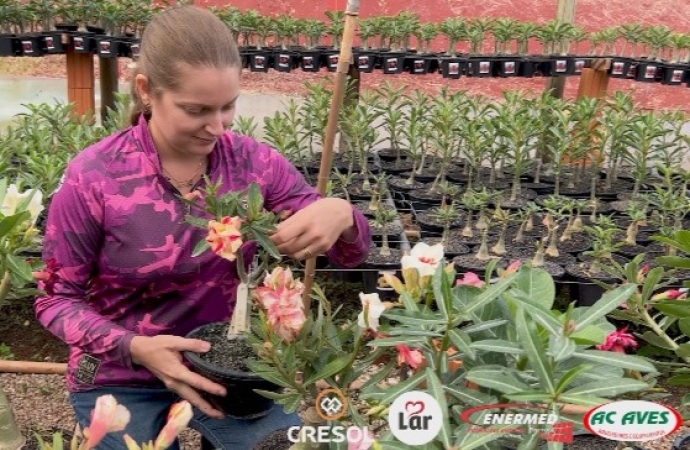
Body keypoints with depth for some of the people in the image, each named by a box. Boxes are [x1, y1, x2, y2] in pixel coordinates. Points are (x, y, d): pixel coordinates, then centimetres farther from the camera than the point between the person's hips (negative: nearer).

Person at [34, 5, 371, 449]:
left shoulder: (253, 162, -11)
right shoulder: (93, 178, -18)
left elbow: (352, 255, -7)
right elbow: (57, 298, -9)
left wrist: (341, 215, -33)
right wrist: (135, 348, -29)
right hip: (120, 380, -2)